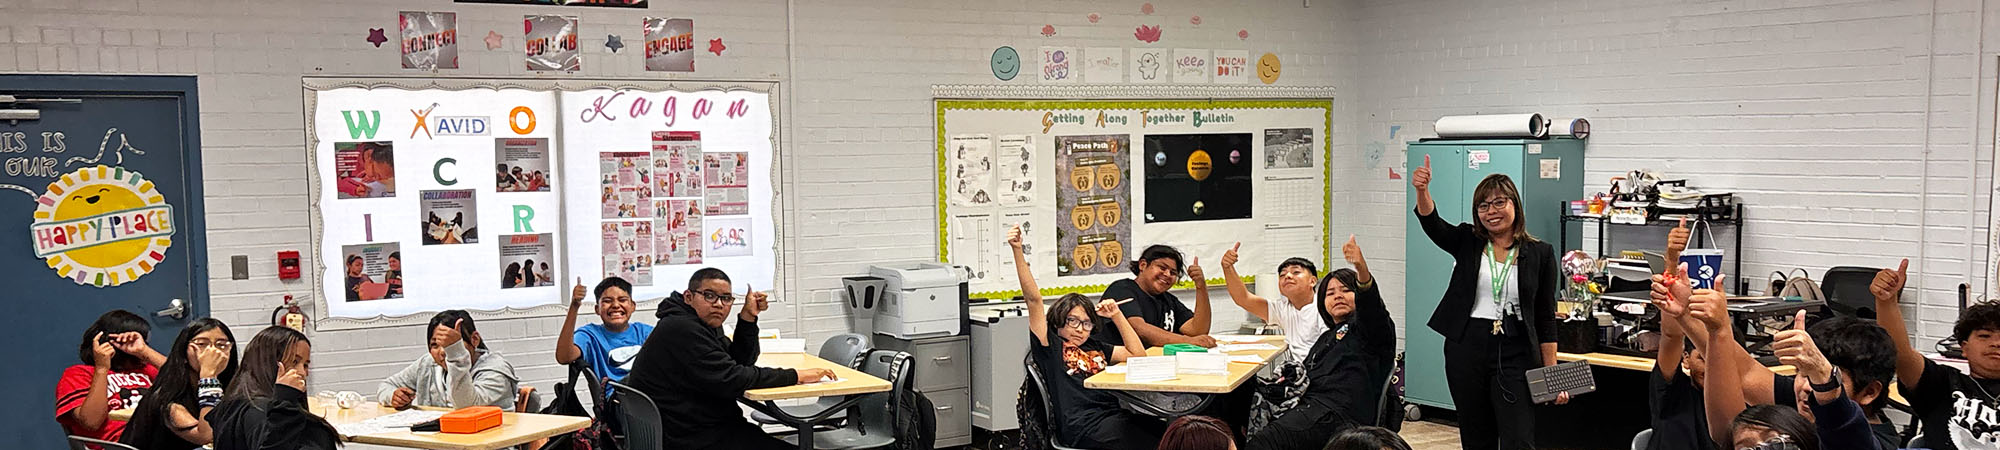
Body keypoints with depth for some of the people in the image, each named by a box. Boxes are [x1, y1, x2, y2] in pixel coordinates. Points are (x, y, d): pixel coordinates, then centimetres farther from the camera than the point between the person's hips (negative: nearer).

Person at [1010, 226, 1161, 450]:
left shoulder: (1095, 347, 27)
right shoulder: (1050, 346, 9)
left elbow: (1137, 353, 28)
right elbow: (1033, 299, 1)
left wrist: (1117, 315, 22)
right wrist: (1018, 251, -6)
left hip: (1112, 413, 7)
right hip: (1084, 424, -7)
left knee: (1165, 431, -19)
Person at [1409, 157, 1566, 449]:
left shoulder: (1540, 253, 3)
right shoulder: (1467, 243, 8)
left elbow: (1546, 318, 3)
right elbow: (1432, 224, -12)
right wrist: (1422, 191, -33)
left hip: (1514, 354, -2)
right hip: (1466, 349, 2)